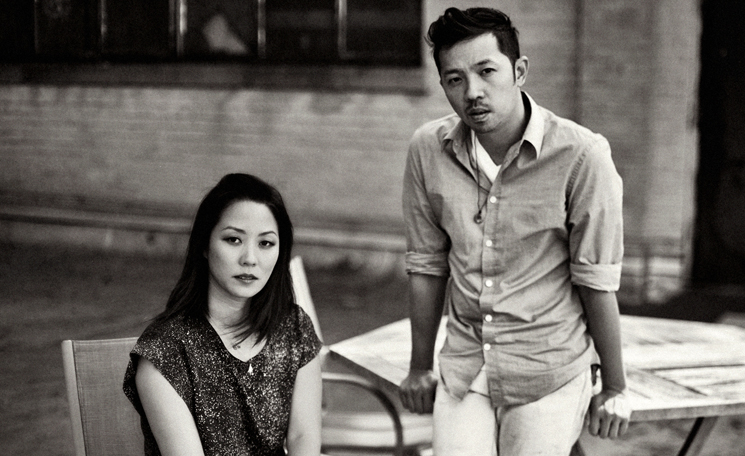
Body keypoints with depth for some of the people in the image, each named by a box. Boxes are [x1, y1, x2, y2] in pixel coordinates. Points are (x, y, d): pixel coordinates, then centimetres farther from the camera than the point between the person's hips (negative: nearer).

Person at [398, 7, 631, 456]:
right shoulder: (428, 149, -5)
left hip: (549, 373, -3)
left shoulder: (580, 156, -18)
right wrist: (420, 367, 13)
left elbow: (597, 280, -11)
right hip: (463, 368, 3)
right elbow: (427, 265, 5)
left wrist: (615, 387, -3)